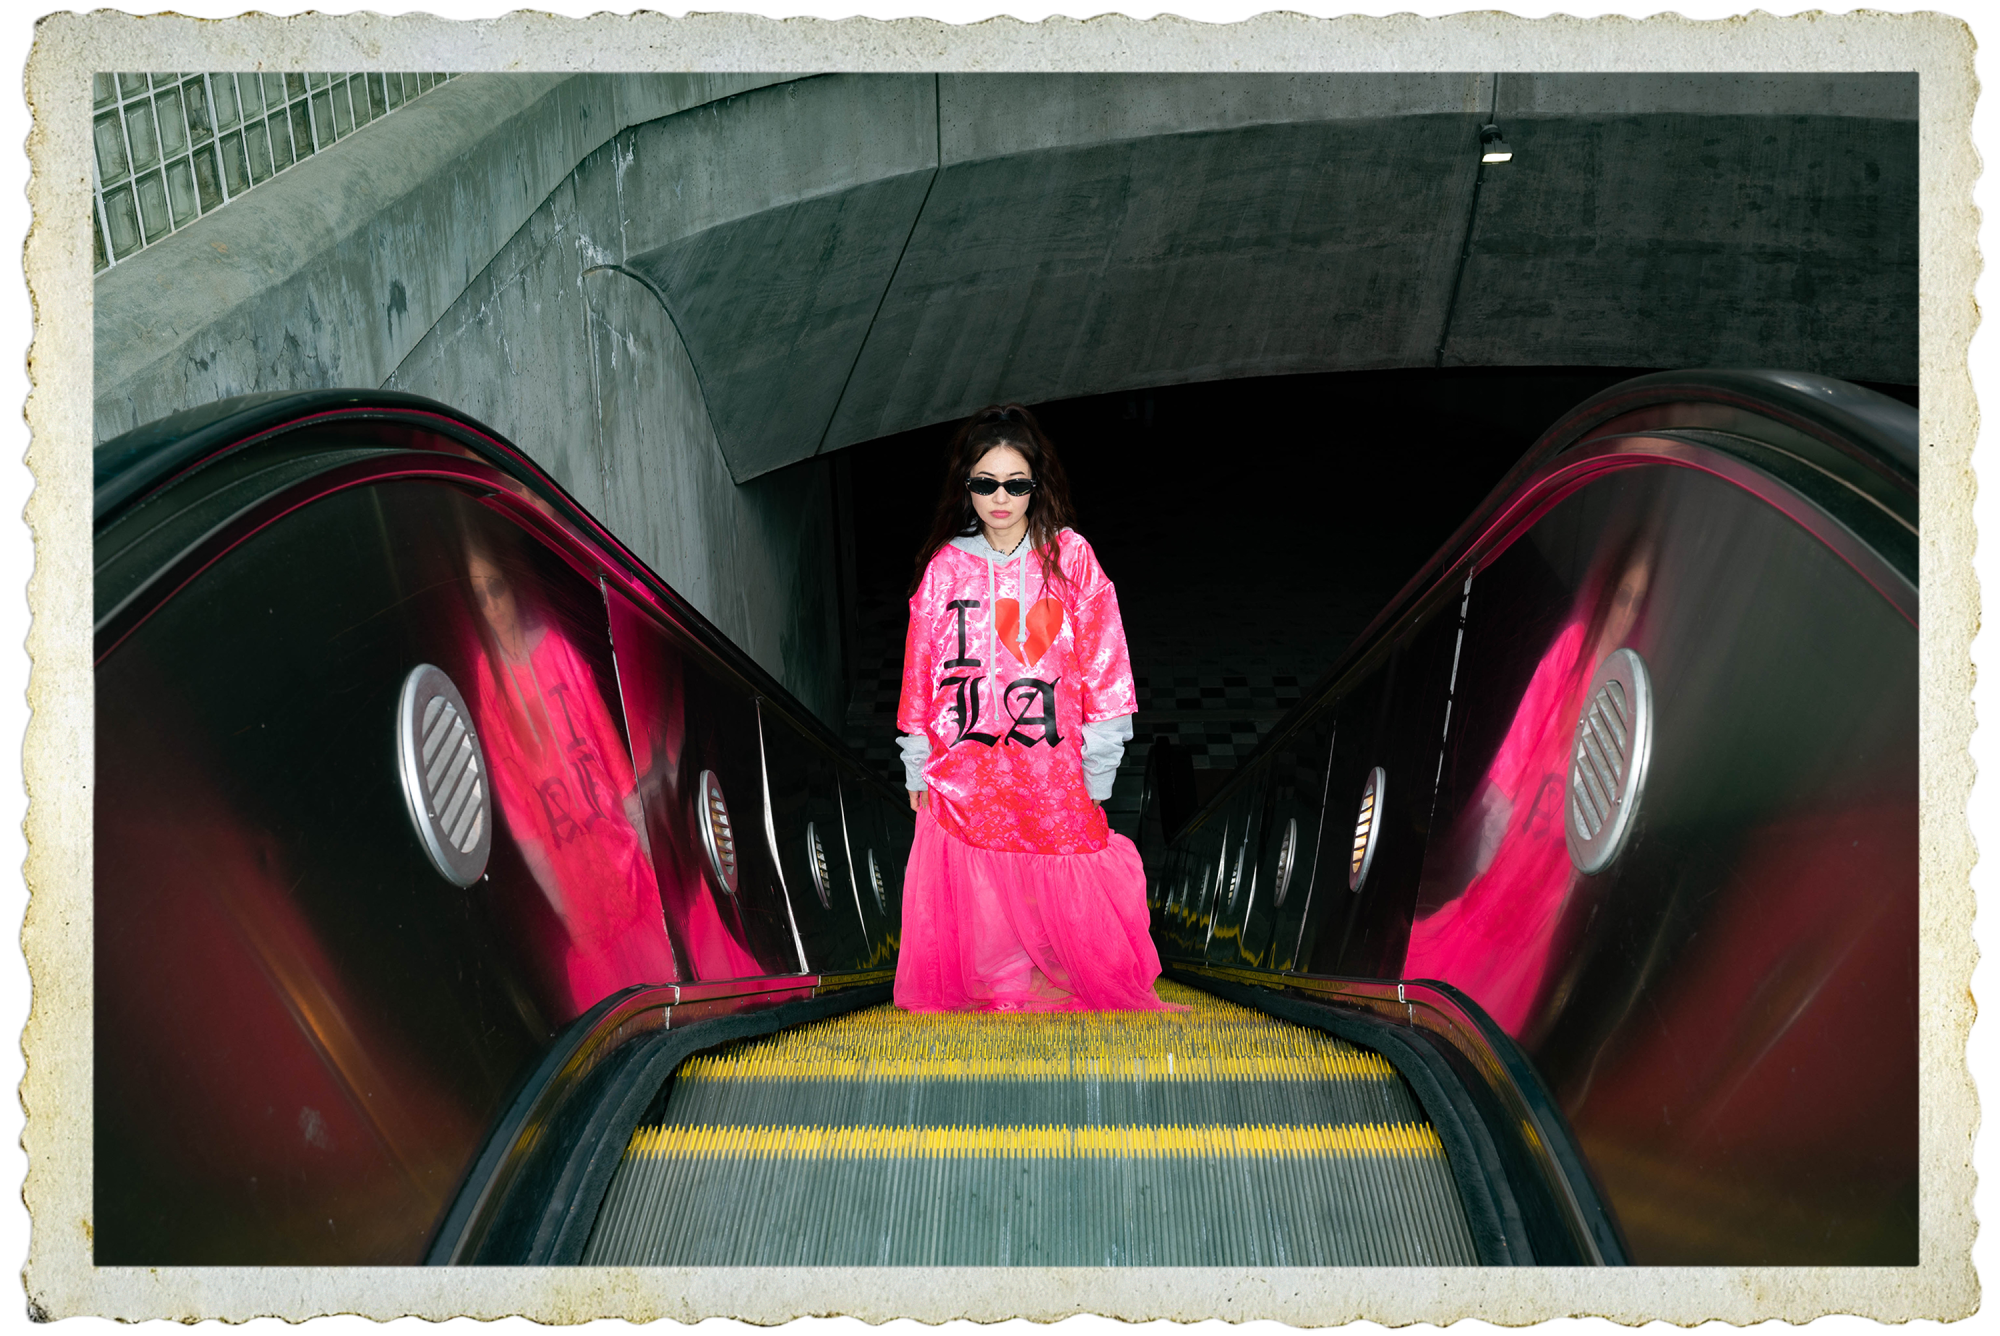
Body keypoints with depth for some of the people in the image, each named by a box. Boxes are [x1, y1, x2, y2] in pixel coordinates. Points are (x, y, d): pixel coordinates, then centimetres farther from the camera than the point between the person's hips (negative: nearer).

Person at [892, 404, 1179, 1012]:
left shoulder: (1070, 557, -1)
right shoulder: (945, 566, 4)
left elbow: (1102, 666, 0)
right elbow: (920, 672, 9)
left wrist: (1096, 772, -3)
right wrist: (918, 769, 8)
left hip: (1053, 775, -1)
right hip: (964, 776, 2)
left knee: (1069, 904, 2)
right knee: (978, 915, 5)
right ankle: (995, 999, 24)